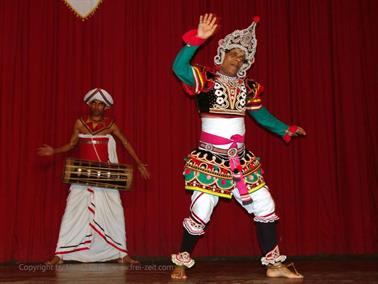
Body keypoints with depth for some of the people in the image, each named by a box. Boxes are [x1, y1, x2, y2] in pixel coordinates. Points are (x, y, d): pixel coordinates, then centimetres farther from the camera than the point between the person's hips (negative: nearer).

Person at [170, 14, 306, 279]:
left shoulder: (248, 87, 10)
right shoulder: (206, 79, -6)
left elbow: (263, 115, 21)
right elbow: (179, 67, -24)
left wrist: (287, 130, 14)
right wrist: (197, 38, -32)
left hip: (241, 161, 6)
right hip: (210, 160, -6)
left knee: (265, 208, 6)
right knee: (199, 214, -6)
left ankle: (274, 264, 19)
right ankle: (182, 263, 16)